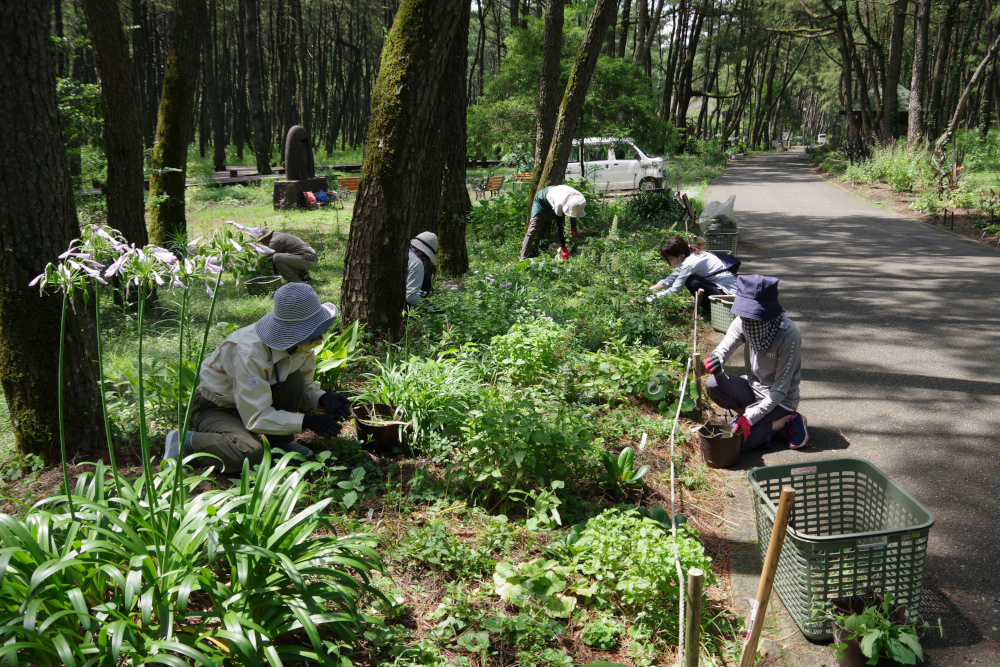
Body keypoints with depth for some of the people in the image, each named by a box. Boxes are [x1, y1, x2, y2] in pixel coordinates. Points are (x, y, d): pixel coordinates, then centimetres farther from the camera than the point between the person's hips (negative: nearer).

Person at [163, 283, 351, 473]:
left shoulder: (300, 343, -13)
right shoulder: (250, 352, -35)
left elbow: (304, 386, 0)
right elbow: (256, 418, -33)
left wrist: (323, 399, -23)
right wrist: (309, 422, -35)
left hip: (256, 400, 7)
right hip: (215, 408, -7)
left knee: (294, 381, -21)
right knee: (251, 453, -34)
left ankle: (279, 443, 0)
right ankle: (183, 441, -10)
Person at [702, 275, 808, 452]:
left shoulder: (789, 334, -27)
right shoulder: (743, 322, -11)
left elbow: (780, 389, -24)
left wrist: (749, 417, -29)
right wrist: (716, 361, -42)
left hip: (780, 400, -5)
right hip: (753, 386, 6)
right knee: (713, 385, -24)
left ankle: (788, 420, 0)